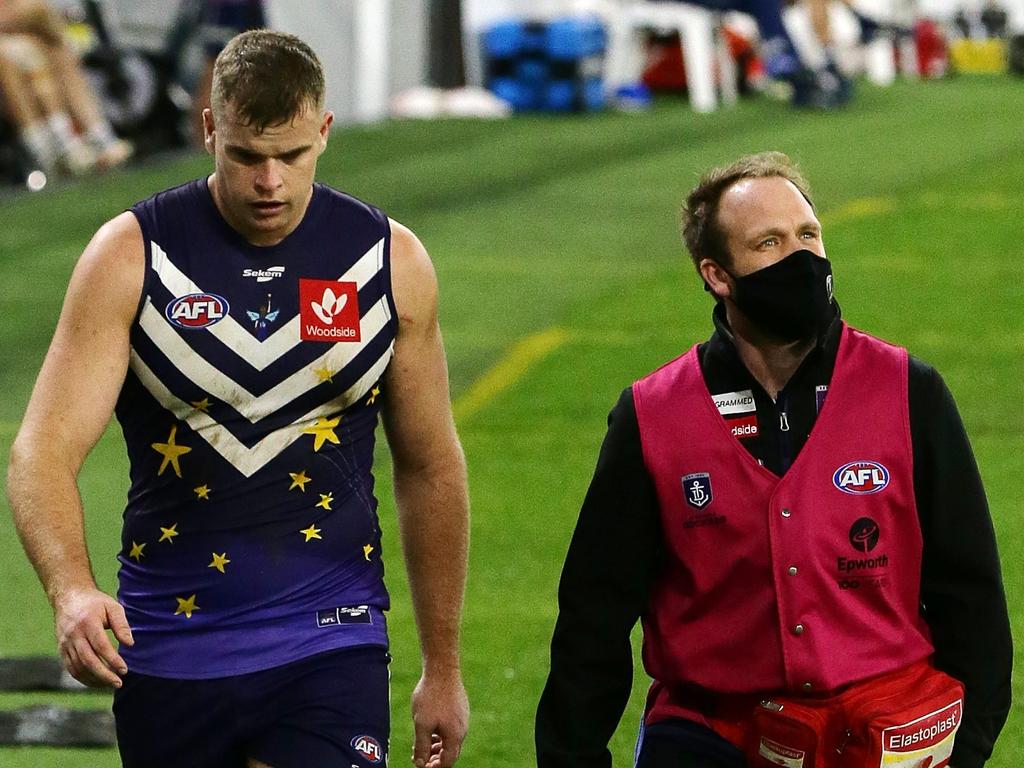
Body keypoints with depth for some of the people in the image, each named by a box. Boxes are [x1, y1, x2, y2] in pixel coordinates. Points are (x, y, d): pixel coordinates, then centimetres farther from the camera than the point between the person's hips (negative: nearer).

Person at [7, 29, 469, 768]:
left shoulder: (392, 262, 1)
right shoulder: (132, 255, -5)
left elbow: (430, 468, 11)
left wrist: (443, 668, 13)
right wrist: (72, 591, -32)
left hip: (330, 646, 0)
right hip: (169, 648, 0)